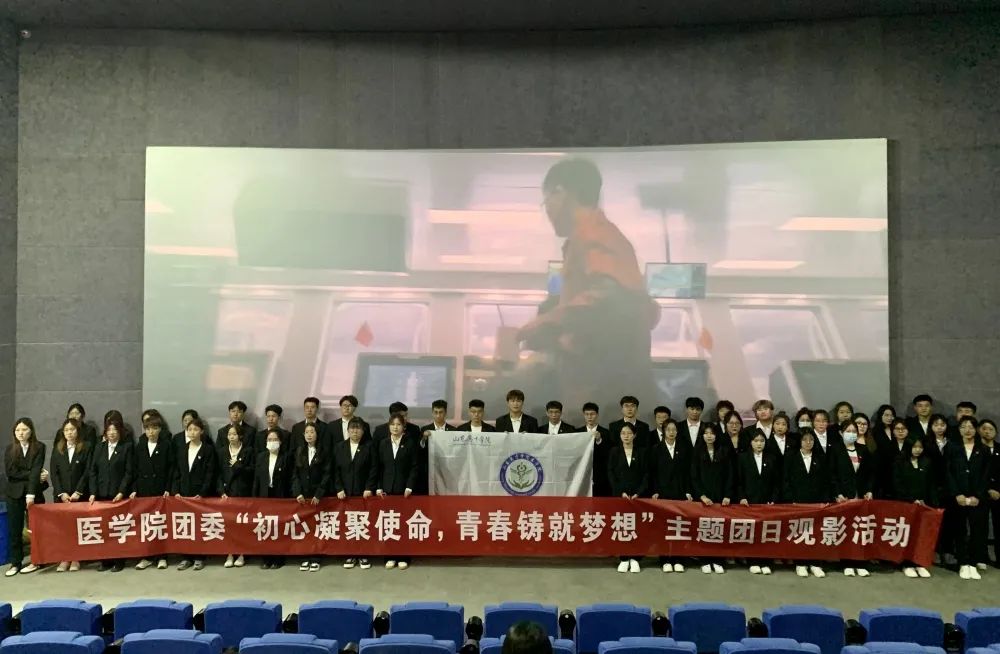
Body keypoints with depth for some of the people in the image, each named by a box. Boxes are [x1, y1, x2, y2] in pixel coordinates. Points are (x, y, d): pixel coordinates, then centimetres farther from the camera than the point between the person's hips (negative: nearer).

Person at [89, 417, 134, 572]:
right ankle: (105, 560, 9)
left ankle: (119, 561, 5)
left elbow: (129, 472, -4)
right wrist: (93, 492, -1)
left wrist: (121, 492, -12)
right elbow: (93, 471, 9)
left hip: (119, 494, -3)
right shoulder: (99, 448, 13)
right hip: (101, 494, 3)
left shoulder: (127, 447, 2)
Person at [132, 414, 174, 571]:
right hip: (143, 491, 3)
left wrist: (168, 489, -8)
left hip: (161, 490, -3)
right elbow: (134, 470, 8)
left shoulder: (167, 445, -1)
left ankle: (161, 556, 8)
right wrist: (134, 489, 0)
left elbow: (171, 469, -3)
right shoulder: (139, 447, 8)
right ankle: (146, 556, 11)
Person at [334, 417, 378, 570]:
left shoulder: (369, 446, 2)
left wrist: (369, 488, -10)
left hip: (363, 492, -2)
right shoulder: (339, 446, 9)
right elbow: (336, 470, 5)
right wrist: (339, 489, -5)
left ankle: (363, 554, 7)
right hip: (345, 492, 2)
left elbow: (373, 469, -2)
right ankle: (350, 554, 9)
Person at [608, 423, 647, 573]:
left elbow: (646, 474, 3)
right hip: (619, 494, 0)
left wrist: (639, 493, -8)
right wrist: (621, 492, -8)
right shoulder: (614, 451, 4)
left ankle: (634, 558, 5)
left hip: (637, 495, 0)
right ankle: (623, 559, 5)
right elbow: (610, 474, 1)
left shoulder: (641, 452, 5)